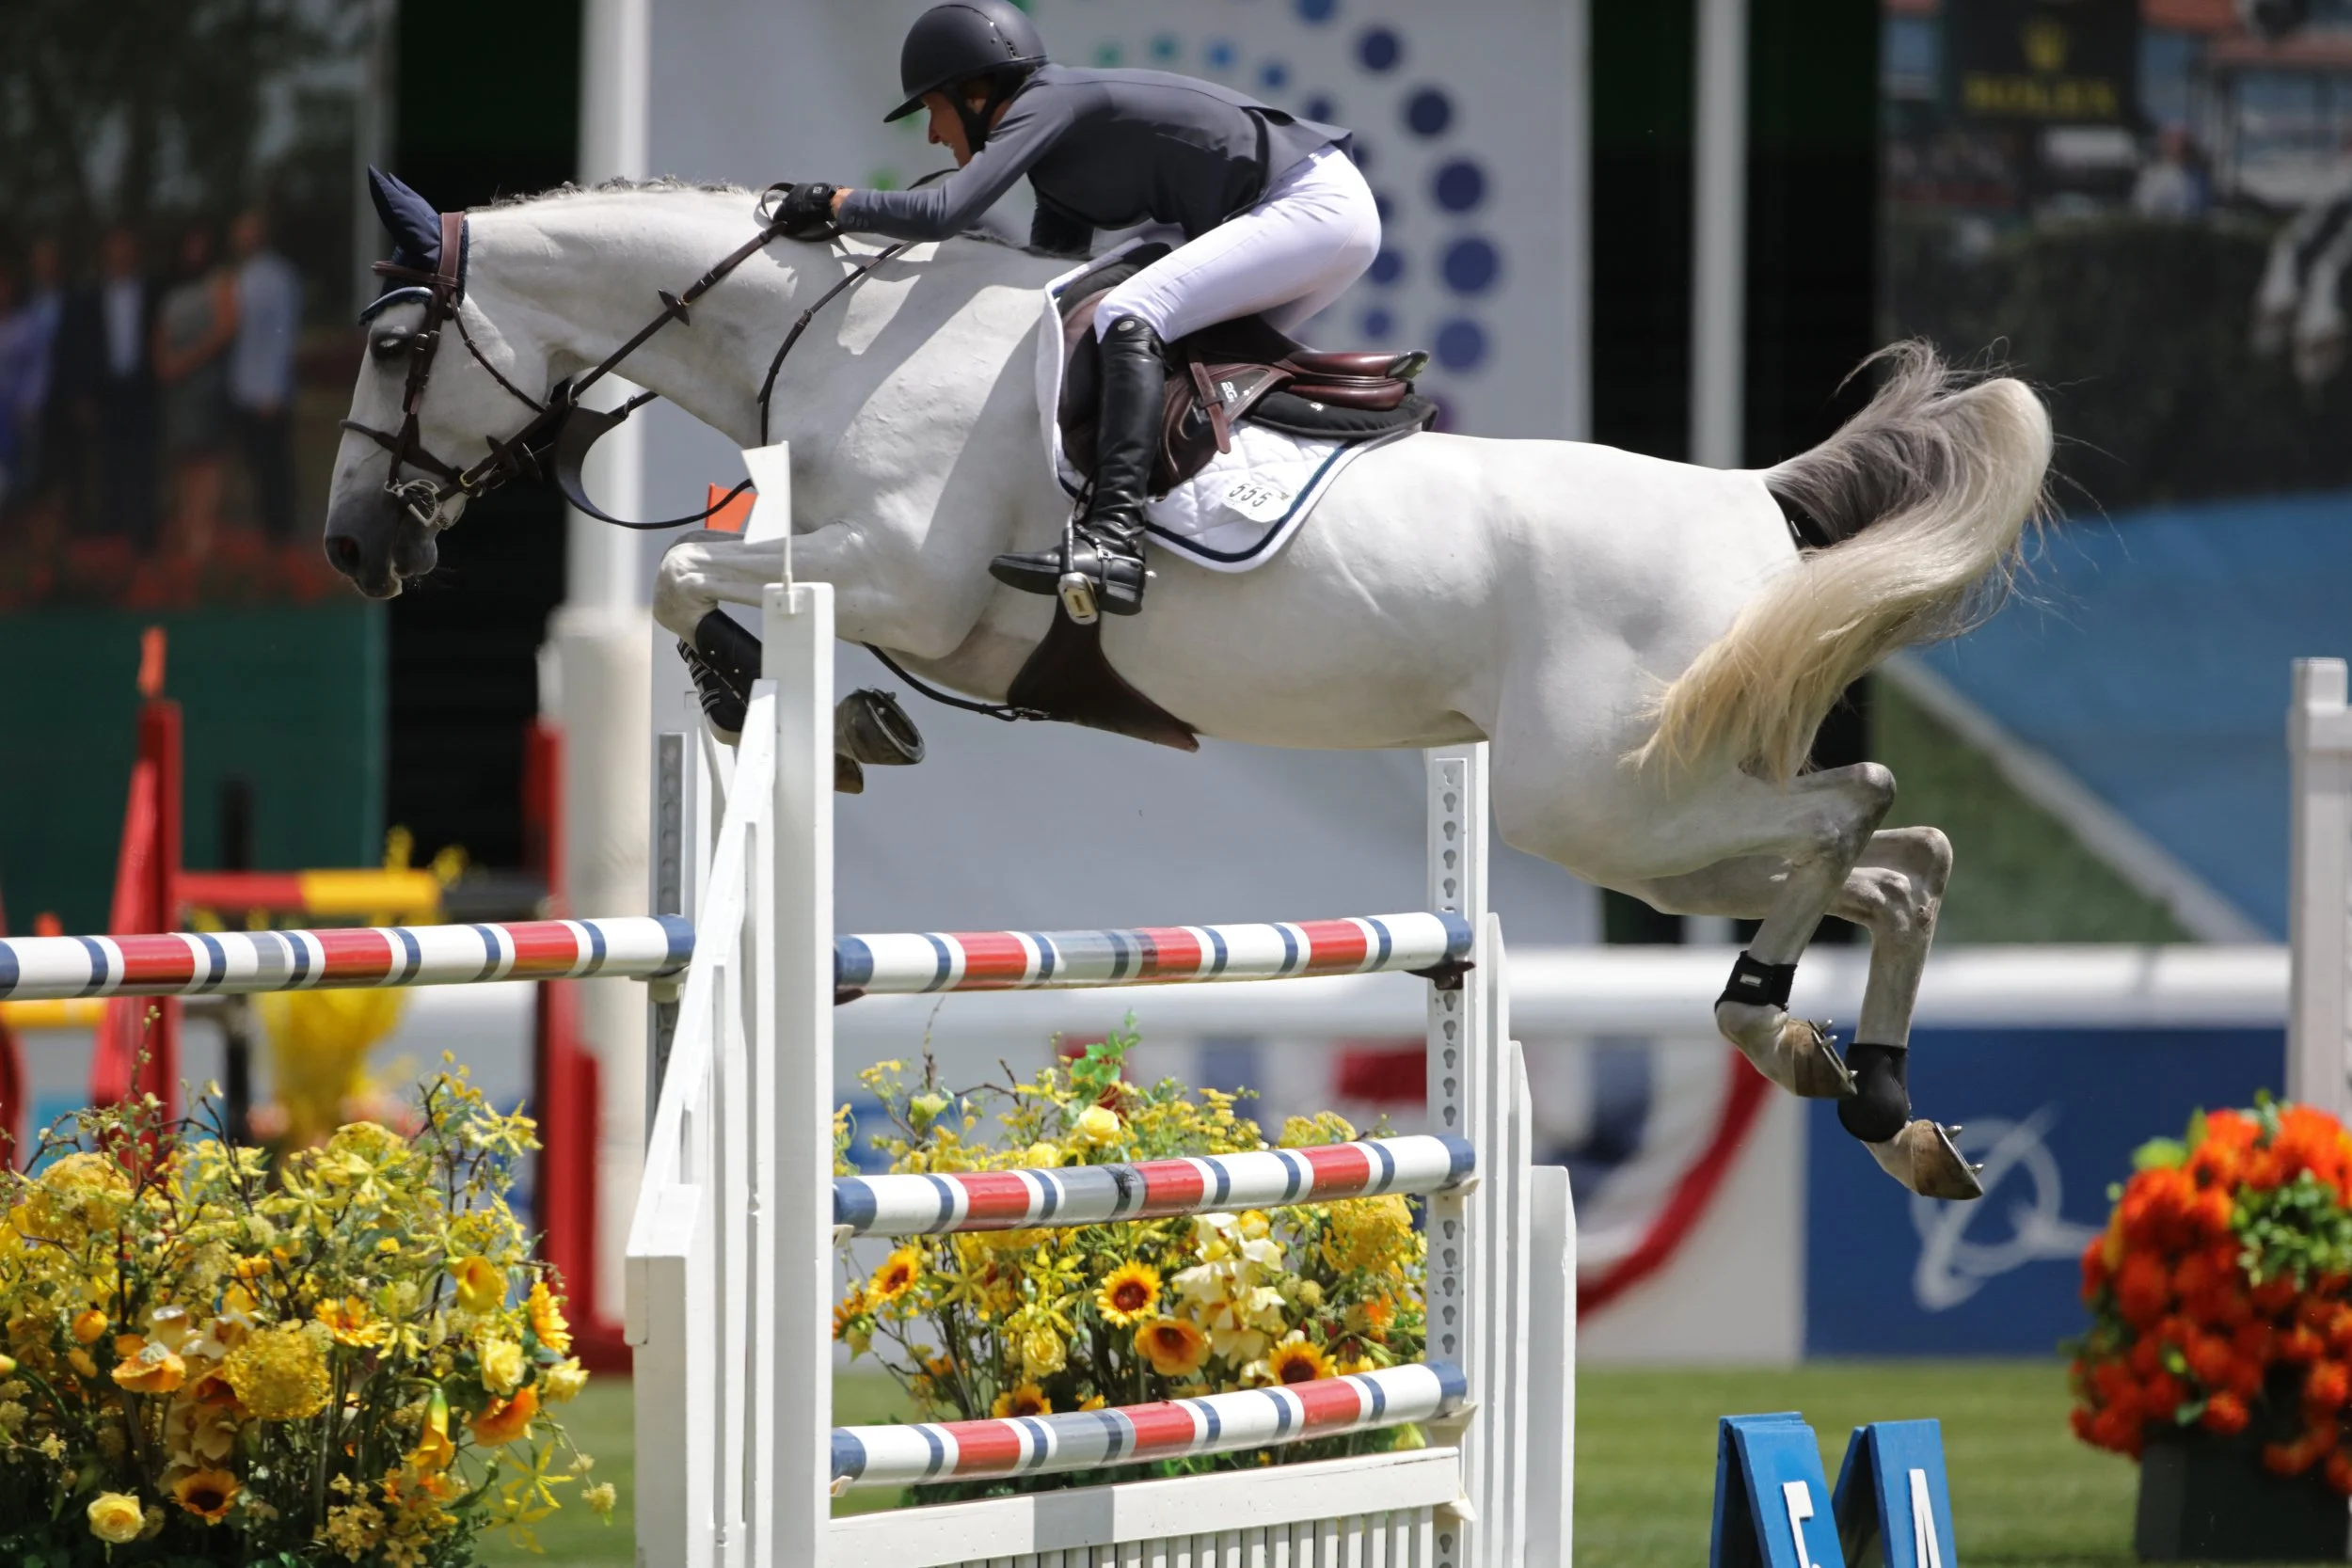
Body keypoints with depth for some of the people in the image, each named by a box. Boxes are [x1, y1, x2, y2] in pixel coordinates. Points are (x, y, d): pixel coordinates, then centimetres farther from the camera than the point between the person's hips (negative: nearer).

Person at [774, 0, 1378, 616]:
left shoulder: (1048, 106, -10)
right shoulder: (1060, 169, 18)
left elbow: (941, 213, -21)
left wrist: (836, 204, -7)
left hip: (1315, 204, -10)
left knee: (1127, 315, -23)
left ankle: (1114, 541, -37)